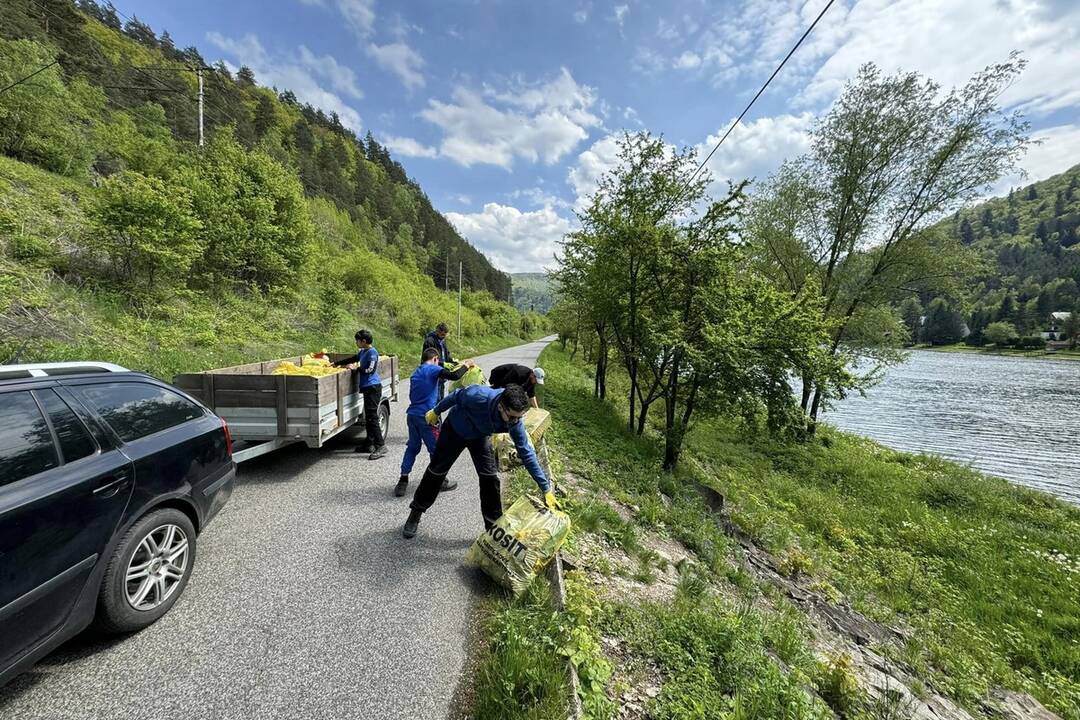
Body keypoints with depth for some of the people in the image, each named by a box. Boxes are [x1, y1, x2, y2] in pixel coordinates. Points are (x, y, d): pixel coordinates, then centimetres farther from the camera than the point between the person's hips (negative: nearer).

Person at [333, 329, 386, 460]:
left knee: (372, 417, -12)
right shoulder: (362, 352, 15)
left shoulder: (372, 352, -12)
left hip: (373, 387, -10)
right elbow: (352, 359, 30)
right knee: (368, 417, 14)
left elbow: (370, 370, -19)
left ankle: (381, 446, -11)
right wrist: (336, 364, 33)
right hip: (367, 387, 10)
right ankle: (370, 444, 23)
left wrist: (355, 368, -8)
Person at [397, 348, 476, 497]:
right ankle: (441, 481, 20)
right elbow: (454, 376, -22)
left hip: (412, 415, 7)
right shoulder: (433, 369, -7)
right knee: (436, 449, 7)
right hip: (426, 416, -7)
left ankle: (403, 481, 13)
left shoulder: (415, 373, 17)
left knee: (412, 447, 17)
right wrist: (466, 365, -7)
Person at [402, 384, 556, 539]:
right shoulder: (478, 396, -43)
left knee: (490, 477, -9)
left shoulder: (515, 422, -33)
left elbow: (526, 453, -25)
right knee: (436, 470, 10)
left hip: (480, 437, 2)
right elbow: (456, 396, -21)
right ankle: (415, 514, 33)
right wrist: (436, 411, -2)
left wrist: (546, 489, -25)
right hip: (454, 430, -1)